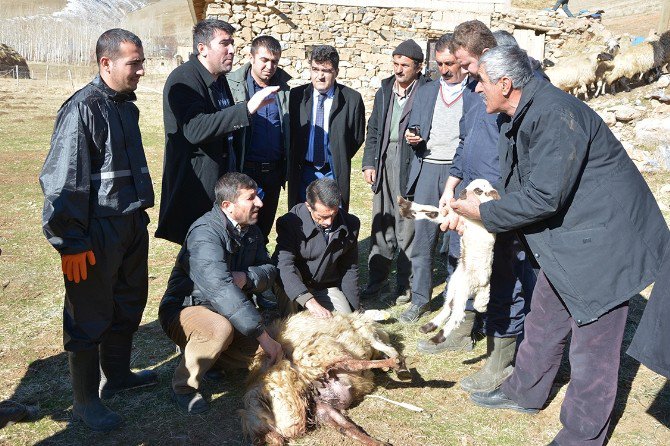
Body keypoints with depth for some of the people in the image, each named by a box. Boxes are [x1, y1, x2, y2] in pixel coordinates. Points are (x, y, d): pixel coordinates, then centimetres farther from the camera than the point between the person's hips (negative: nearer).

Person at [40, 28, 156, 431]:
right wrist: (71, 244, -18)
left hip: (132, 225, 9)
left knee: (130, 304, 20)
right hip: (97, 232, -9)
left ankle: (118, 375, 39)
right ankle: (86, 401, 20)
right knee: (90, 318, 4)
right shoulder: (82, 109, -17)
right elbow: (62, 182, -19)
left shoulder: (126, 106, 10)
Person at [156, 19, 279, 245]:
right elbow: (195, 129, -29)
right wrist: (247, 108, -32)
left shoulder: (219, 79, 14)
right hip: (197, 189, -8)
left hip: (225, 182, 8)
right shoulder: (184, 79, -13)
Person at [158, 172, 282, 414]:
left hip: (225, 310, 7)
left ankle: (212, 360, 13)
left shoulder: (250, 230, 1)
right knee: (220, 329, -39)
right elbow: (221, 289, -39)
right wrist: (263, 335, -41)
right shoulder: (205, 233, -28)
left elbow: (269, 269, 2)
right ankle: (183, 386, -13)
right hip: (184, 310, -7)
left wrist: (246, 277, -24)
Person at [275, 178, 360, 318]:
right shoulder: (290, 222, -22)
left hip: (327, 287, 3)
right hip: (296, 286, -3)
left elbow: (350, 269, 3)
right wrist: (310, 302, -45)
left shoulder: (350, 224, -8)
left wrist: (353, 310, 2)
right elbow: (284, 266, -33)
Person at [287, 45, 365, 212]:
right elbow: (288, 133, 8)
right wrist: (294, 165, 3)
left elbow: (358, 137, 3)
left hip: (334, 173, -1)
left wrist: (340, 162, 1)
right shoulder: (296, 96, 2)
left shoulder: (352, 99, -4)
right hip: (303, 172, 2)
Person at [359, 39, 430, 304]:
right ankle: (376, 280, 20)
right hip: (384, 163, 5)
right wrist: (369, 163, 9)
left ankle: (405, 283, 16)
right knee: (380, 225, 10)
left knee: (408, 227, 2)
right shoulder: (384, 91, 14)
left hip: (411, 165, -5)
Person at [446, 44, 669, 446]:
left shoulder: (555, 115, -25)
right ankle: (525, 393, 41)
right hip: (566, 241, 10)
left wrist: (483, 211, -13)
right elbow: (522, 188, 14)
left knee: (593, 344, 3)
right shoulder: (522, 116, 7)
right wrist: (468, 213, 5)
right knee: (545, 323, 22)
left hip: (602, 241, -10)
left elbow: (544, 197, -27)